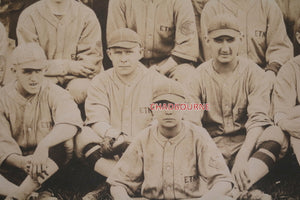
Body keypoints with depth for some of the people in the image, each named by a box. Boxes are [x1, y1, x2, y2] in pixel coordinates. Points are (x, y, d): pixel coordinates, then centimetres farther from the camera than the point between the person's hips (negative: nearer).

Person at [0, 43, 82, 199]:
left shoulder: (55, 94, -5)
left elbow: (71, 124, -28)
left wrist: (44, 145, -46)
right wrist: (22, 162, -33)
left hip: (53, 164, -1)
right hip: (16, 170, 2)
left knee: (61, 145, -31)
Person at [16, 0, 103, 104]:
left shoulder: (87, 15, -1)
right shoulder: (28, 16, -2)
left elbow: (92, 65, -6)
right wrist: (68, 66, -18)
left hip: (75, 77, 0)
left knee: (80, 88, -33)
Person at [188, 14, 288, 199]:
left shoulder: (254, 73, -1)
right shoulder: (199, 76, 1)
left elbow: (259, 119, -12)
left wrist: (242, 157, -30)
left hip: (247, 143, 0)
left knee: (276, 135, -30)